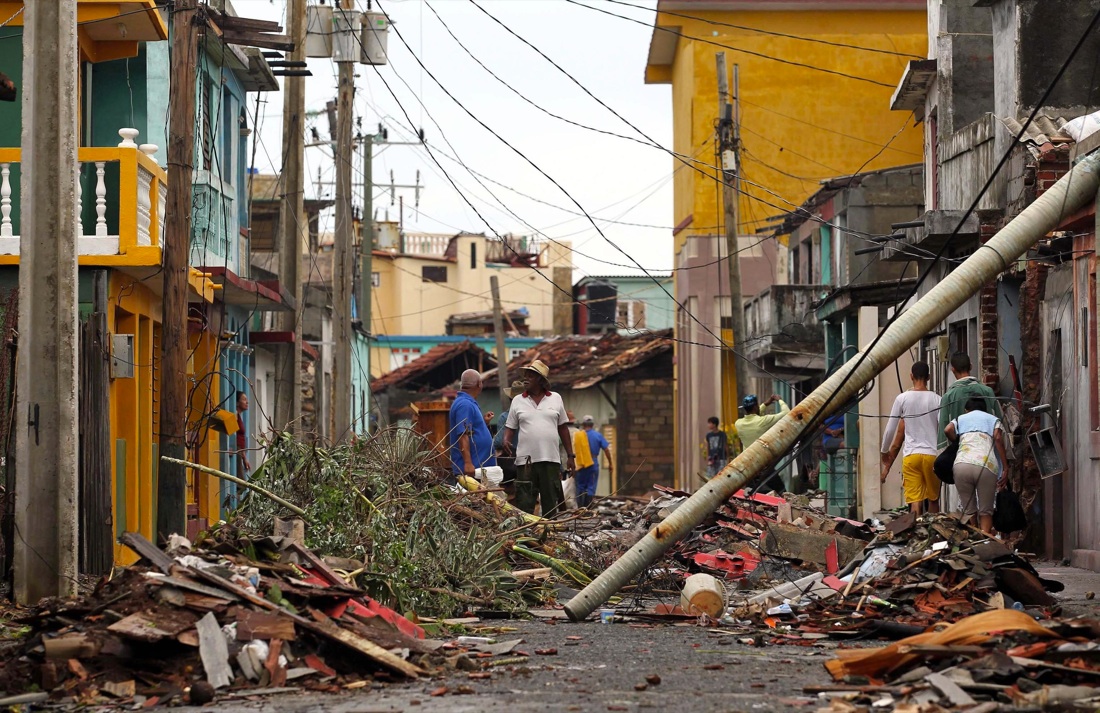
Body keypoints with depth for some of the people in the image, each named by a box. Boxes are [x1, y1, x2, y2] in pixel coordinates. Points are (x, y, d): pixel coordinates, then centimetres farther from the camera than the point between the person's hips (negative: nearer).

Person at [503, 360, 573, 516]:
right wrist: (506, 440, -13)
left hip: (551, 460, 1)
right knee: (524, 504, -5)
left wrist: (570, 455, 11)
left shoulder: (555, 399, 9)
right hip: (526, 461, -1)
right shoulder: (518, 401, 8)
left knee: (550, 503, 5)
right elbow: (510, 427, 9)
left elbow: (563, 428, 13)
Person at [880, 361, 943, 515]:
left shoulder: (902, 399, 1)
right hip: (932, 455, 1)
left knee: (915, 501, -7)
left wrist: (884, 451, 20)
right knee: (933, 499, 16)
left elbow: (890, 429, 5)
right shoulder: (936, 399, 2)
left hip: (911, 456, -1)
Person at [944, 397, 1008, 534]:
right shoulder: (993, 419, 25)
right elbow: (998, 438, 5)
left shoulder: (960, 419, 28)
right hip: (986, 465, -1)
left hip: (962, 464, 1)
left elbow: (948, 430, 6)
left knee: (968, 510, 12)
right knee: (986, 511, 8)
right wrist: (1005, 469, 1)